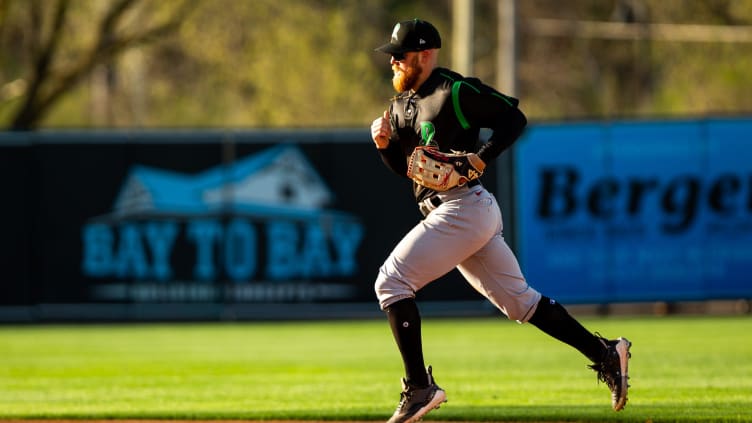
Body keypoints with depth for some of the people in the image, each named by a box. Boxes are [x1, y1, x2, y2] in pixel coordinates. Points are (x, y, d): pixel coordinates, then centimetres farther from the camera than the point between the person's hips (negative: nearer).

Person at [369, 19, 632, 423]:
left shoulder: (455, 92, -10)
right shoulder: (402, 103, 17)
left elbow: (514, 117, -10)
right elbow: (402, 167, 22)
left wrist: (483, 156, -20)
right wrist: (385, 143, 2)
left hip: (462, 206, -10)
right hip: (449, 213, 10)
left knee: (391, 281, -12)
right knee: (518, 299, 12)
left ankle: (420, 387, -13)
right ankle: (604, 353, 14)